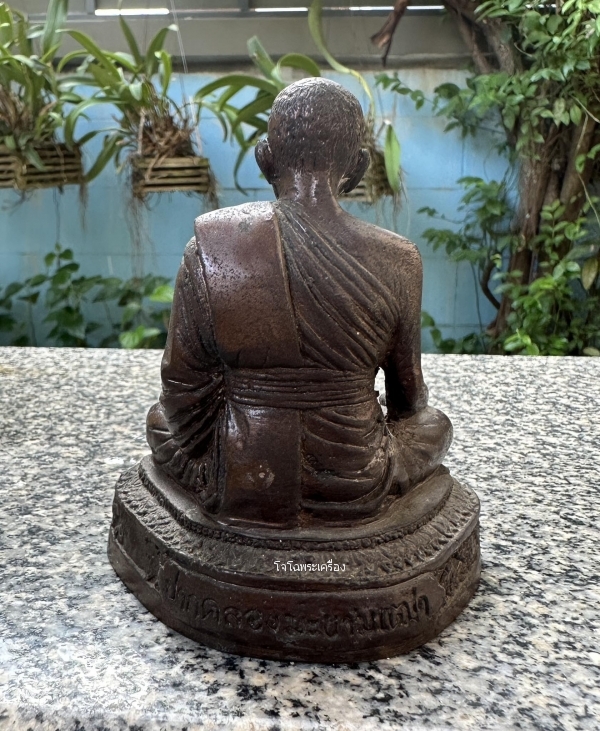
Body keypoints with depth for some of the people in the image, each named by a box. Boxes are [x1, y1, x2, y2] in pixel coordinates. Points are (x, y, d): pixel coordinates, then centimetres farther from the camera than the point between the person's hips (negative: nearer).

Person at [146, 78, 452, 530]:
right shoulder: (397, 263, -13)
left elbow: (185, 386, -7)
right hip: (355, 493, 0)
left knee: (161, 417, 32)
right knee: (435, 425, 32)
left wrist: (208, 474, 12)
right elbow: (407, 397, 2)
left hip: (239, 489, 1)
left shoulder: (212, 247, -15)